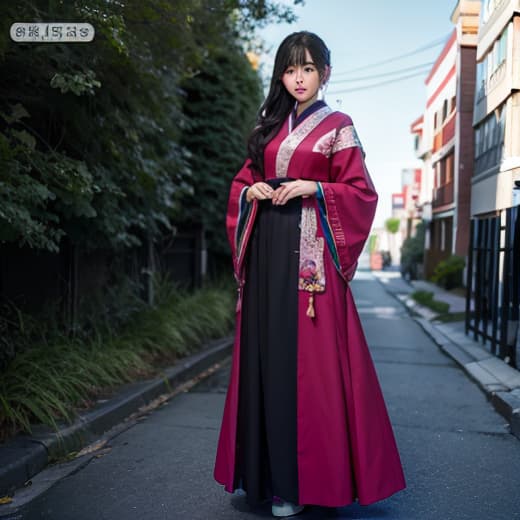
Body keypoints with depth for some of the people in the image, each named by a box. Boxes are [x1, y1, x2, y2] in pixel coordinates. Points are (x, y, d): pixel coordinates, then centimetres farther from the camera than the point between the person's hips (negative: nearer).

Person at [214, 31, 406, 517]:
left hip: (308, 253, -5)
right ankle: (270, 471, 15)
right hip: (266, 250, 5)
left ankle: (305, 478, 5)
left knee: (307, 358, -5)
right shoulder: (268, 126, 18)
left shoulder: (337, 126, 4)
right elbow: (242, 182, 20)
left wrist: (314, 189, -14)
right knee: (266, 354, 4)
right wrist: (251, 192, -2)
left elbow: (360, 193, 0)